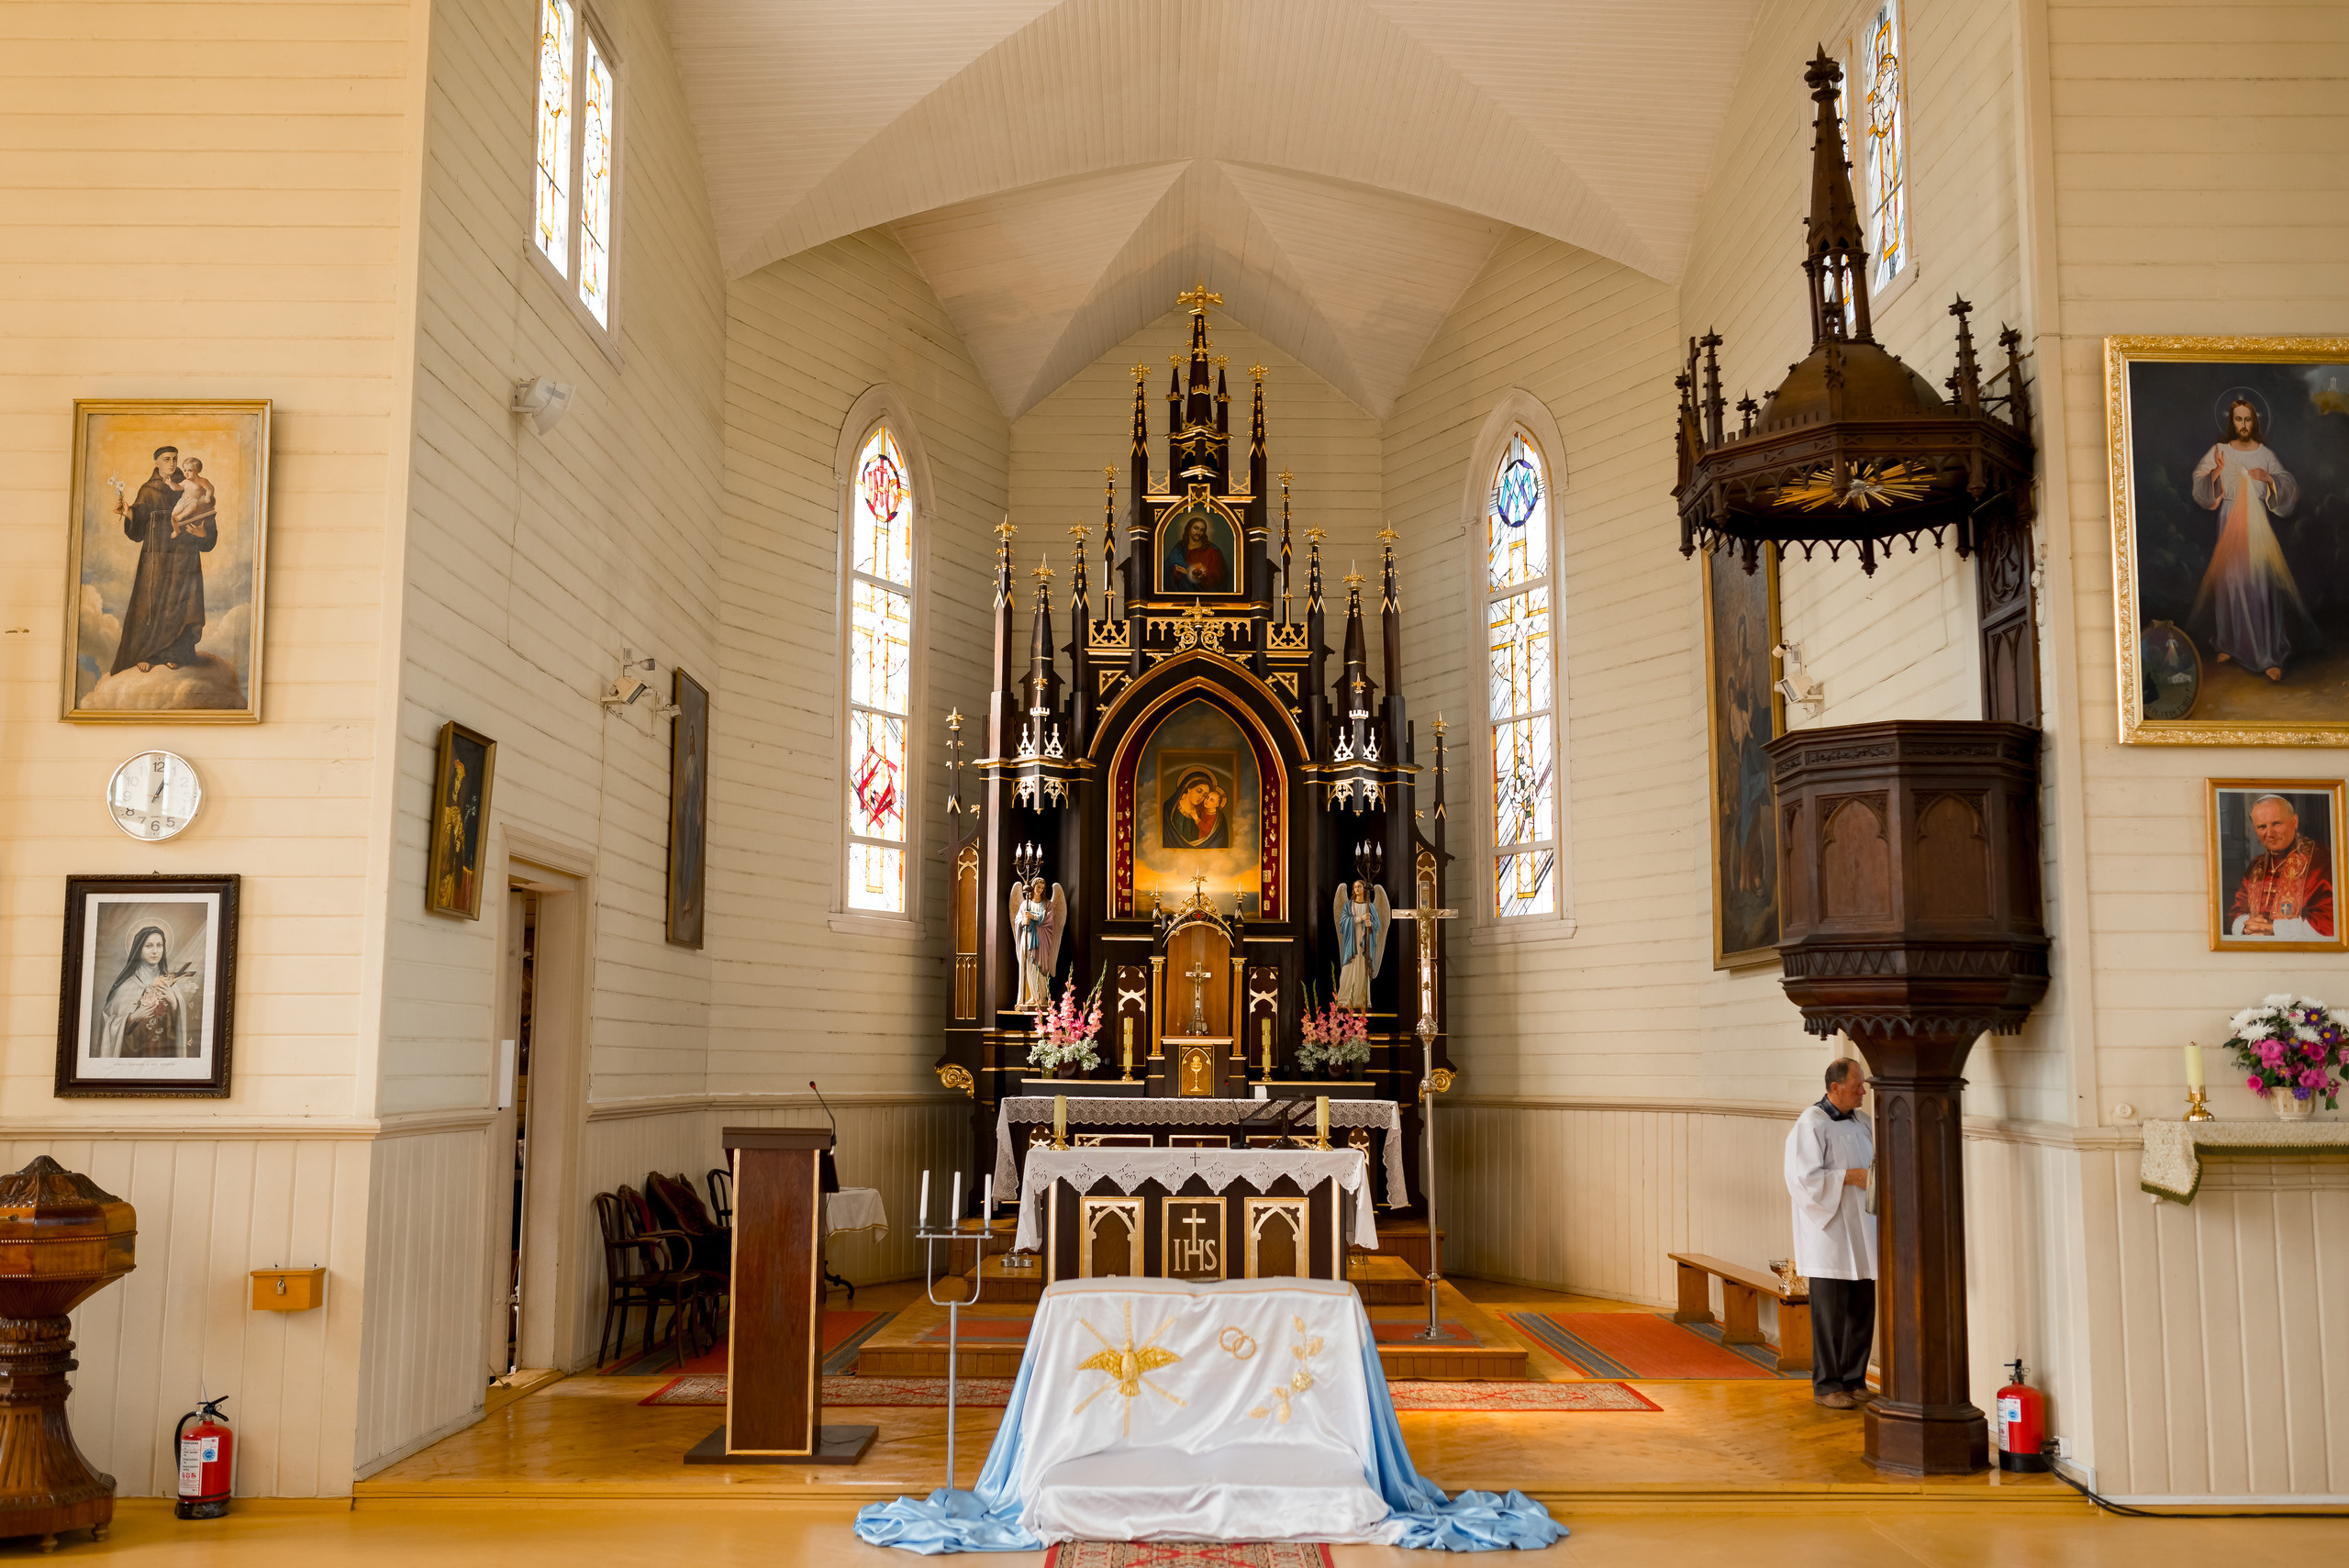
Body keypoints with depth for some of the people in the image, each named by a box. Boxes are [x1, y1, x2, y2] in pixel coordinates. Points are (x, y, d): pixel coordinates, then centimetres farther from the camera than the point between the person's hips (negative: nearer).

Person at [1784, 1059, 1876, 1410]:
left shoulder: (1859, 1123, 12)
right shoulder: (1811, 1124, -12)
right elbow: (1804, 1178, -18)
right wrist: (1851, 1176, -19)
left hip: (1861, 1234, 8)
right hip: (1828, 1236, -7)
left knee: (1862, 1310, 10)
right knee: (1830, 1313, -2)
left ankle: (1854, 1380, 21)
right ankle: (1826, 1384, 8)